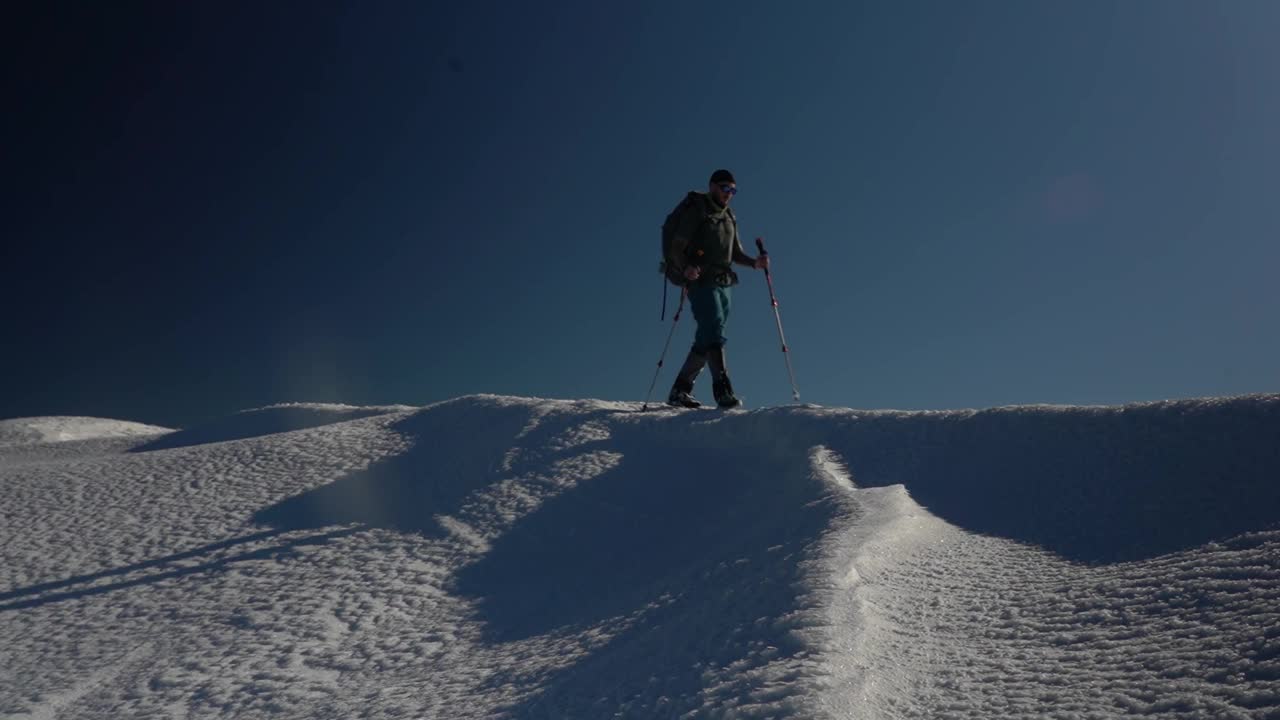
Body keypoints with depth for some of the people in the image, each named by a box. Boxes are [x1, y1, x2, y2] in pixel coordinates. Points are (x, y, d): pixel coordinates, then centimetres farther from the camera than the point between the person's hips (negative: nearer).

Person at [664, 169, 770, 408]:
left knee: (707, 339, 4)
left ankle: (680, 391, 11)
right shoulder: (695, 211, -1)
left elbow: (735, 253, 24)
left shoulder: (729, 217, 21)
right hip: (701, 281, -7)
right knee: (713, 332, -21)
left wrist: (754, 263, 3)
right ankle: (723, 390, -29)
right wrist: (685, 268, -28)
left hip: (724, 284, 7)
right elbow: (676, 248, -8)